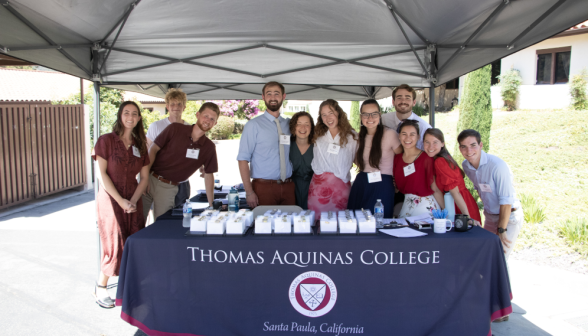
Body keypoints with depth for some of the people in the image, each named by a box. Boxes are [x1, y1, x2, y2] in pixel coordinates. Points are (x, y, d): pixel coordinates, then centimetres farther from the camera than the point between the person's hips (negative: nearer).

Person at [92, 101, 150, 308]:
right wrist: (120, 201, -15)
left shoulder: (140, 145, 9)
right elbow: (102, 174, -9)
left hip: (133, 200, 4)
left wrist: (133, 201, -8)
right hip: (111, 199, -4)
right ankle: (100, 288, 14)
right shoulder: (106, 140, -4)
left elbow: (144, 178, 7)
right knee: (115, 245, -5)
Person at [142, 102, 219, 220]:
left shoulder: (209, 148, 0)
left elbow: (209, 175, 7)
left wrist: (211, 205, 5)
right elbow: (153, 149, -3)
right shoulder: (175, 129, -6)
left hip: (168, 188, 1)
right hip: (150, 179, -1)